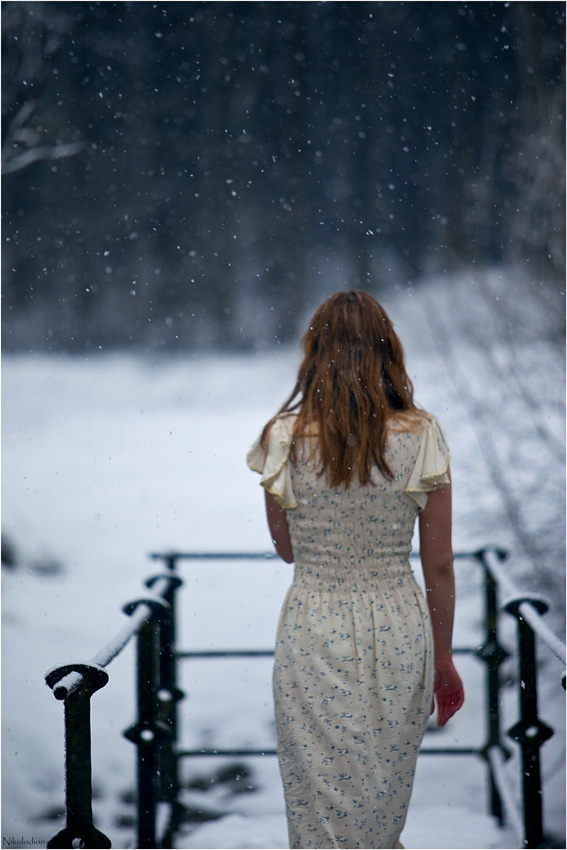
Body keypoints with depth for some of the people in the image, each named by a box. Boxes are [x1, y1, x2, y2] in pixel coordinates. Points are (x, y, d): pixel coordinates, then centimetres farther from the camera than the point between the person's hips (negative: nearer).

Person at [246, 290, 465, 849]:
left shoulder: (284, 439, -9)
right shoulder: (421, 437, -8)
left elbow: (285, 547, 6)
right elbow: (439, 566, -2)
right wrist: (443, 660, 9)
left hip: (313, 633, -1)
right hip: (399, 632, 1)